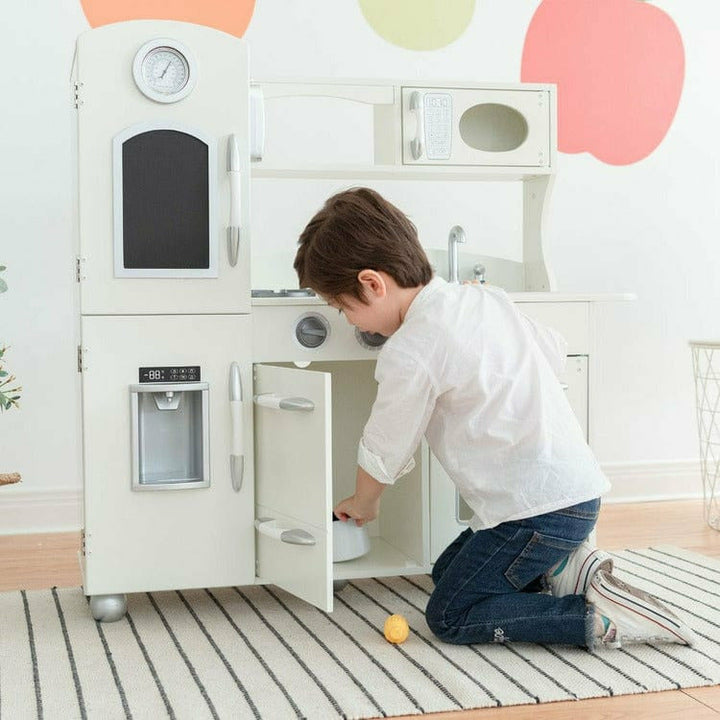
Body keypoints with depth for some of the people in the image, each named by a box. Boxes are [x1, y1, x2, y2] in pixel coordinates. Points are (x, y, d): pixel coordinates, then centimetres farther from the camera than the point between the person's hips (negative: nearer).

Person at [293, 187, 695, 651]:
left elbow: (383, 457, -4)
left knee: (450, 617, 1)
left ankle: (598, 617, -9)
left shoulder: (410, 352, -17)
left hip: (539, 509, -9)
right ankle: (565, 567, 6)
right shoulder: (485, 298, 6)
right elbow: (556, 351, 18)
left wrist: (363, 504, 16)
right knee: (447, 572, 21)